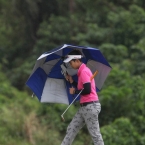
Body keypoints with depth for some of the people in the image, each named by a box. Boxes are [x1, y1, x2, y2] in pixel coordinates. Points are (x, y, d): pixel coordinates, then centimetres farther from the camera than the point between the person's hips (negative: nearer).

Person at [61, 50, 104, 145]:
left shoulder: (84, 71, -15)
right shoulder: (82, 71, 15)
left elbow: (87, 90, -23)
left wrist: (75, 91, -9)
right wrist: (72, 82, 12)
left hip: (90, 106, -10)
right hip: (85, 107, 10)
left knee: (95, 133, -7)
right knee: (71, 129, 12)